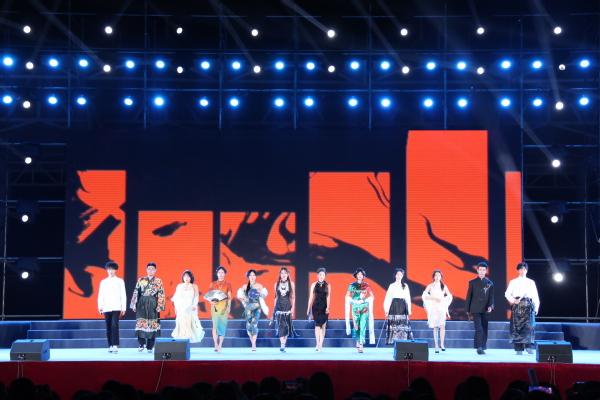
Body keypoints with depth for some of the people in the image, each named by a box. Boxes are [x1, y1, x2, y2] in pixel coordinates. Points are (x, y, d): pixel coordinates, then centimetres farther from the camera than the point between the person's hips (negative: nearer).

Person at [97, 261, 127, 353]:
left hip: (116, 308, -3)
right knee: (108, 328, 2)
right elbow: (100, 295, 11)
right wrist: (100, 306, -2)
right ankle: (110, 346, 9)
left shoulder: (120, 281, 8)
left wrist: (123, 308, 0)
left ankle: (115, 345, -17)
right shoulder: (103, 282, 14)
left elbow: (123, 295, 5)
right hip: (106, 308, 3)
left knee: (114, 326, -16)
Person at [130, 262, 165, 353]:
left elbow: (161, 295, 0)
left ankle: (150, 347, 6)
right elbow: (136, 293, 8)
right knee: (140, 323, -5)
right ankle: (142, 343, 12)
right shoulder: (141, 280, 9)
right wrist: (134, 305, 2)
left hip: (153, 304, -1)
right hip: (142, 304, 1)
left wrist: (159, 306, -10)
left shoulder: (158, 281, 5)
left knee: (152, 324, -2)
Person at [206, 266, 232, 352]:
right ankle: (216, 345, -4)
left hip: (224, 306, -1)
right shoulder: (213, 284, 10)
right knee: (215, 324, -5)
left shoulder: (228, 284, 8)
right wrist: (211, 301, -11)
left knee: (222, 324, -5)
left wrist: (229, 307, -7)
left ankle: (220, 345, -4)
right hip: (215, 305, 1)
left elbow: (229, 297, 4)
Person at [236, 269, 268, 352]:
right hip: (248, 307, 2)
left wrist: (260, 293, -21)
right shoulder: (245, 287, 7)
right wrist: (244, 299, -9)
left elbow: (264, 296, 0)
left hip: (257, 307, -2)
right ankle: (253, 342, 23)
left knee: (254, 324, -14)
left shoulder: (259, 286, 3)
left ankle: (254, 346, -14)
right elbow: (239, 296, 11)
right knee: (248, 325, 2)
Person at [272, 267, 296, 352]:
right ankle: (282, 345, -17)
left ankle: (284, 344, 11)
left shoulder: (291, 284, 4)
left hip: (287, 307, 0)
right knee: (281, 326, -11)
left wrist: (293, 307, -4)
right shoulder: (277, 284, 7)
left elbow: (293, 297, 5)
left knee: (286, 326, 2)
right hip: (279, 307, 0)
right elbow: (276, 297, 13)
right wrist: (274, 309, 11)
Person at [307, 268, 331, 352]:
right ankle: (318, 344, -17)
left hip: (324, 307, 1)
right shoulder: (314, 285, 7)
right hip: (316, 306, -1)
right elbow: (311, 297, 8)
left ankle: (320, 345, 8)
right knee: (317, 324, -13)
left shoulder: (327, 285, 7)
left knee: (323, 326, 2)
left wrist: (327, 307, -11)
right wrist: (309, 308, 5)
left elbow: (328, 297, 1)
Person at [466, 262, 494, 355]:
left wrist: (490, 306, -11)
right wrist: (468, 311, 4)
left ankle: (483, 348, 13)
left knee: (485, 330, 4)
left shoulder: (490, 283, 13)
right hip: (475, 310, -2)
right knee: (479, 329, -15)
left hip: (486, 310, 2)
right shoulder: (472, 282, 9)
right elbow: (468, 297, 8)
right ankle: (479, 348, -22)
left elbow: (491, 297, 9)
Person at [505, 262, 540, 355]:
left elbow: (535, 296, 11)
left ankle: (528, 346, -10)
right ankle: (519, 349, -4)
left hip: (528, 305, 1)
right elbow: (507, 294, 7)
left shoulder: (531, 282, 15)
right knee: (517, 326, -6)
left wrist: (536, 307, 0)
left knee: (529, 325, -15)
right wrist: (513, 300, -10)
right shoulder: (513, 282, 12)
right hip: (517, 305, -1)